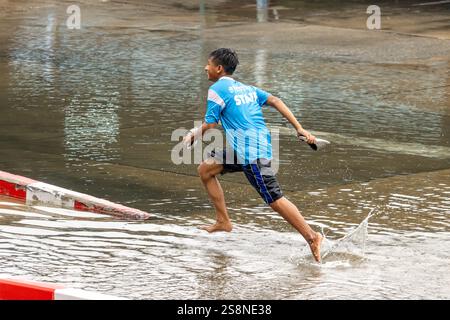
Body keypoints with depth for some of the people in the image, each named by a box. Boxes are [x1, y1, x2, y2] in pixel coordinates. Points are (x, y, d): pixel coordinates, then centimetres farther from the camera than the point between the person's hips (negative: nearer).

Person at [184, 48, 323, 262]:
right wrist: (299, 129, 2)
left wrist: (192, 137, 14)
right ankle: (224, 222, 20)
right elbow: (275, 101, 7)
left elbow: (209, 126, -7)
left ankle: (312, 237, -12)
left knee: (274, 199, -9)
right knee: (205, 170, 17)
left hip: (250, 152, -9)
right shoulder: (246, 88, 18)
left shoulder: (217, 90, -5)